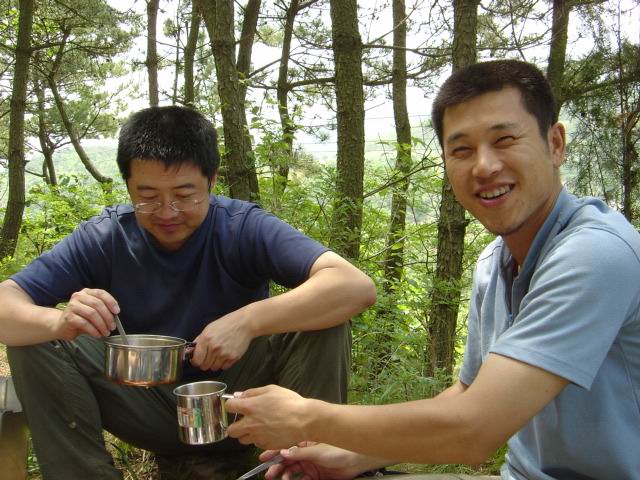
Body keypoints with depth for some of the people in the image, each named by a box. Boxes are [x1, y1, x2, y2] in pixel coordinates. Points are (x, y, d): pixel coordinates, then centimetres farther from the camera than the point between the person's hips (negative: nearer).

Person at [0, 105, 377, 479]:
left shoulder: (243, 227, -19)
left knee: (321, 322, -27)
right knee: (37, 341, -18)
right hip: (152, 408, 2)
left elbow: (358, 287, -31)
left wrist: (250, 320, -42)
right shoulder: (105, 238, -12)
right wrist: (58, 321, -40)